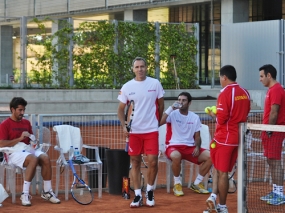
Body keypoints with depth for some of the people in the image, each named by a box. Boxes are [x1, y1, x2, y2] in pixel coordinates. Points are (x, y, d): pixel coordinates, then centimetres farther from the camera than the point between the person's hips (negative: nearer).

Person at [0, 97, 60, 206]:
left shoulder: (26, 122, 18)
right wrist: (19, 138, -15)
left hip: (27, 149, 6)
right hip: (14, 152, -6)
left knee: (45, 158, -24)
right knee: (33, 159, -36)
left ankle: (47, 191, -14)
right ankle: (25, 194, -34)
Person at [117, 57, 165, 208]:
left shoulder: (155, 84, -1)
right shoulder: (127, 87, 0)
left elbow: (161, 104, 10)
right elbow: (121, 109, 5)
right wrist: (124, 126, -8)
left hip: (151, 130, -1)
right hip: (134, 131, 1)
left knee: (153, 162, -6)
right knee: (135, 162, 5)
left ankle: (150, 191, 16)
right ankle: (138, 195, 13)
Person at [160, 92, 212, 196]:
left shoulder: (195, 117, 10)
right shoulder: (173, 114, -1)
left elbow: (197, 136, 12)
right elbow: (160, 122, -20)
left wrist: (197, 147, -8)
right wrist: (171, 108, -19)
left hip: (190, 147, 4)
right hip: (174, 146, -4)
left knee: (210, 156, -18)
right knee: (176, 156, -40)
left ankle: (196, 183, 1)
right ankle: (177, 184, -13)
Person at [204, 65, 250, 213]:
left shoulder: (225, 93, -16)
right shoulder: (245, 93, 5)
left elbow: (221, 119, -19)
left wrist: (213, 114, 1)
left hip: (224, 138, -6)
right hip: (238, 138, 6)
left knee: (222, 172, 3)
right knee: (219, 168, 15)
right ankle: (214, 195, 3)